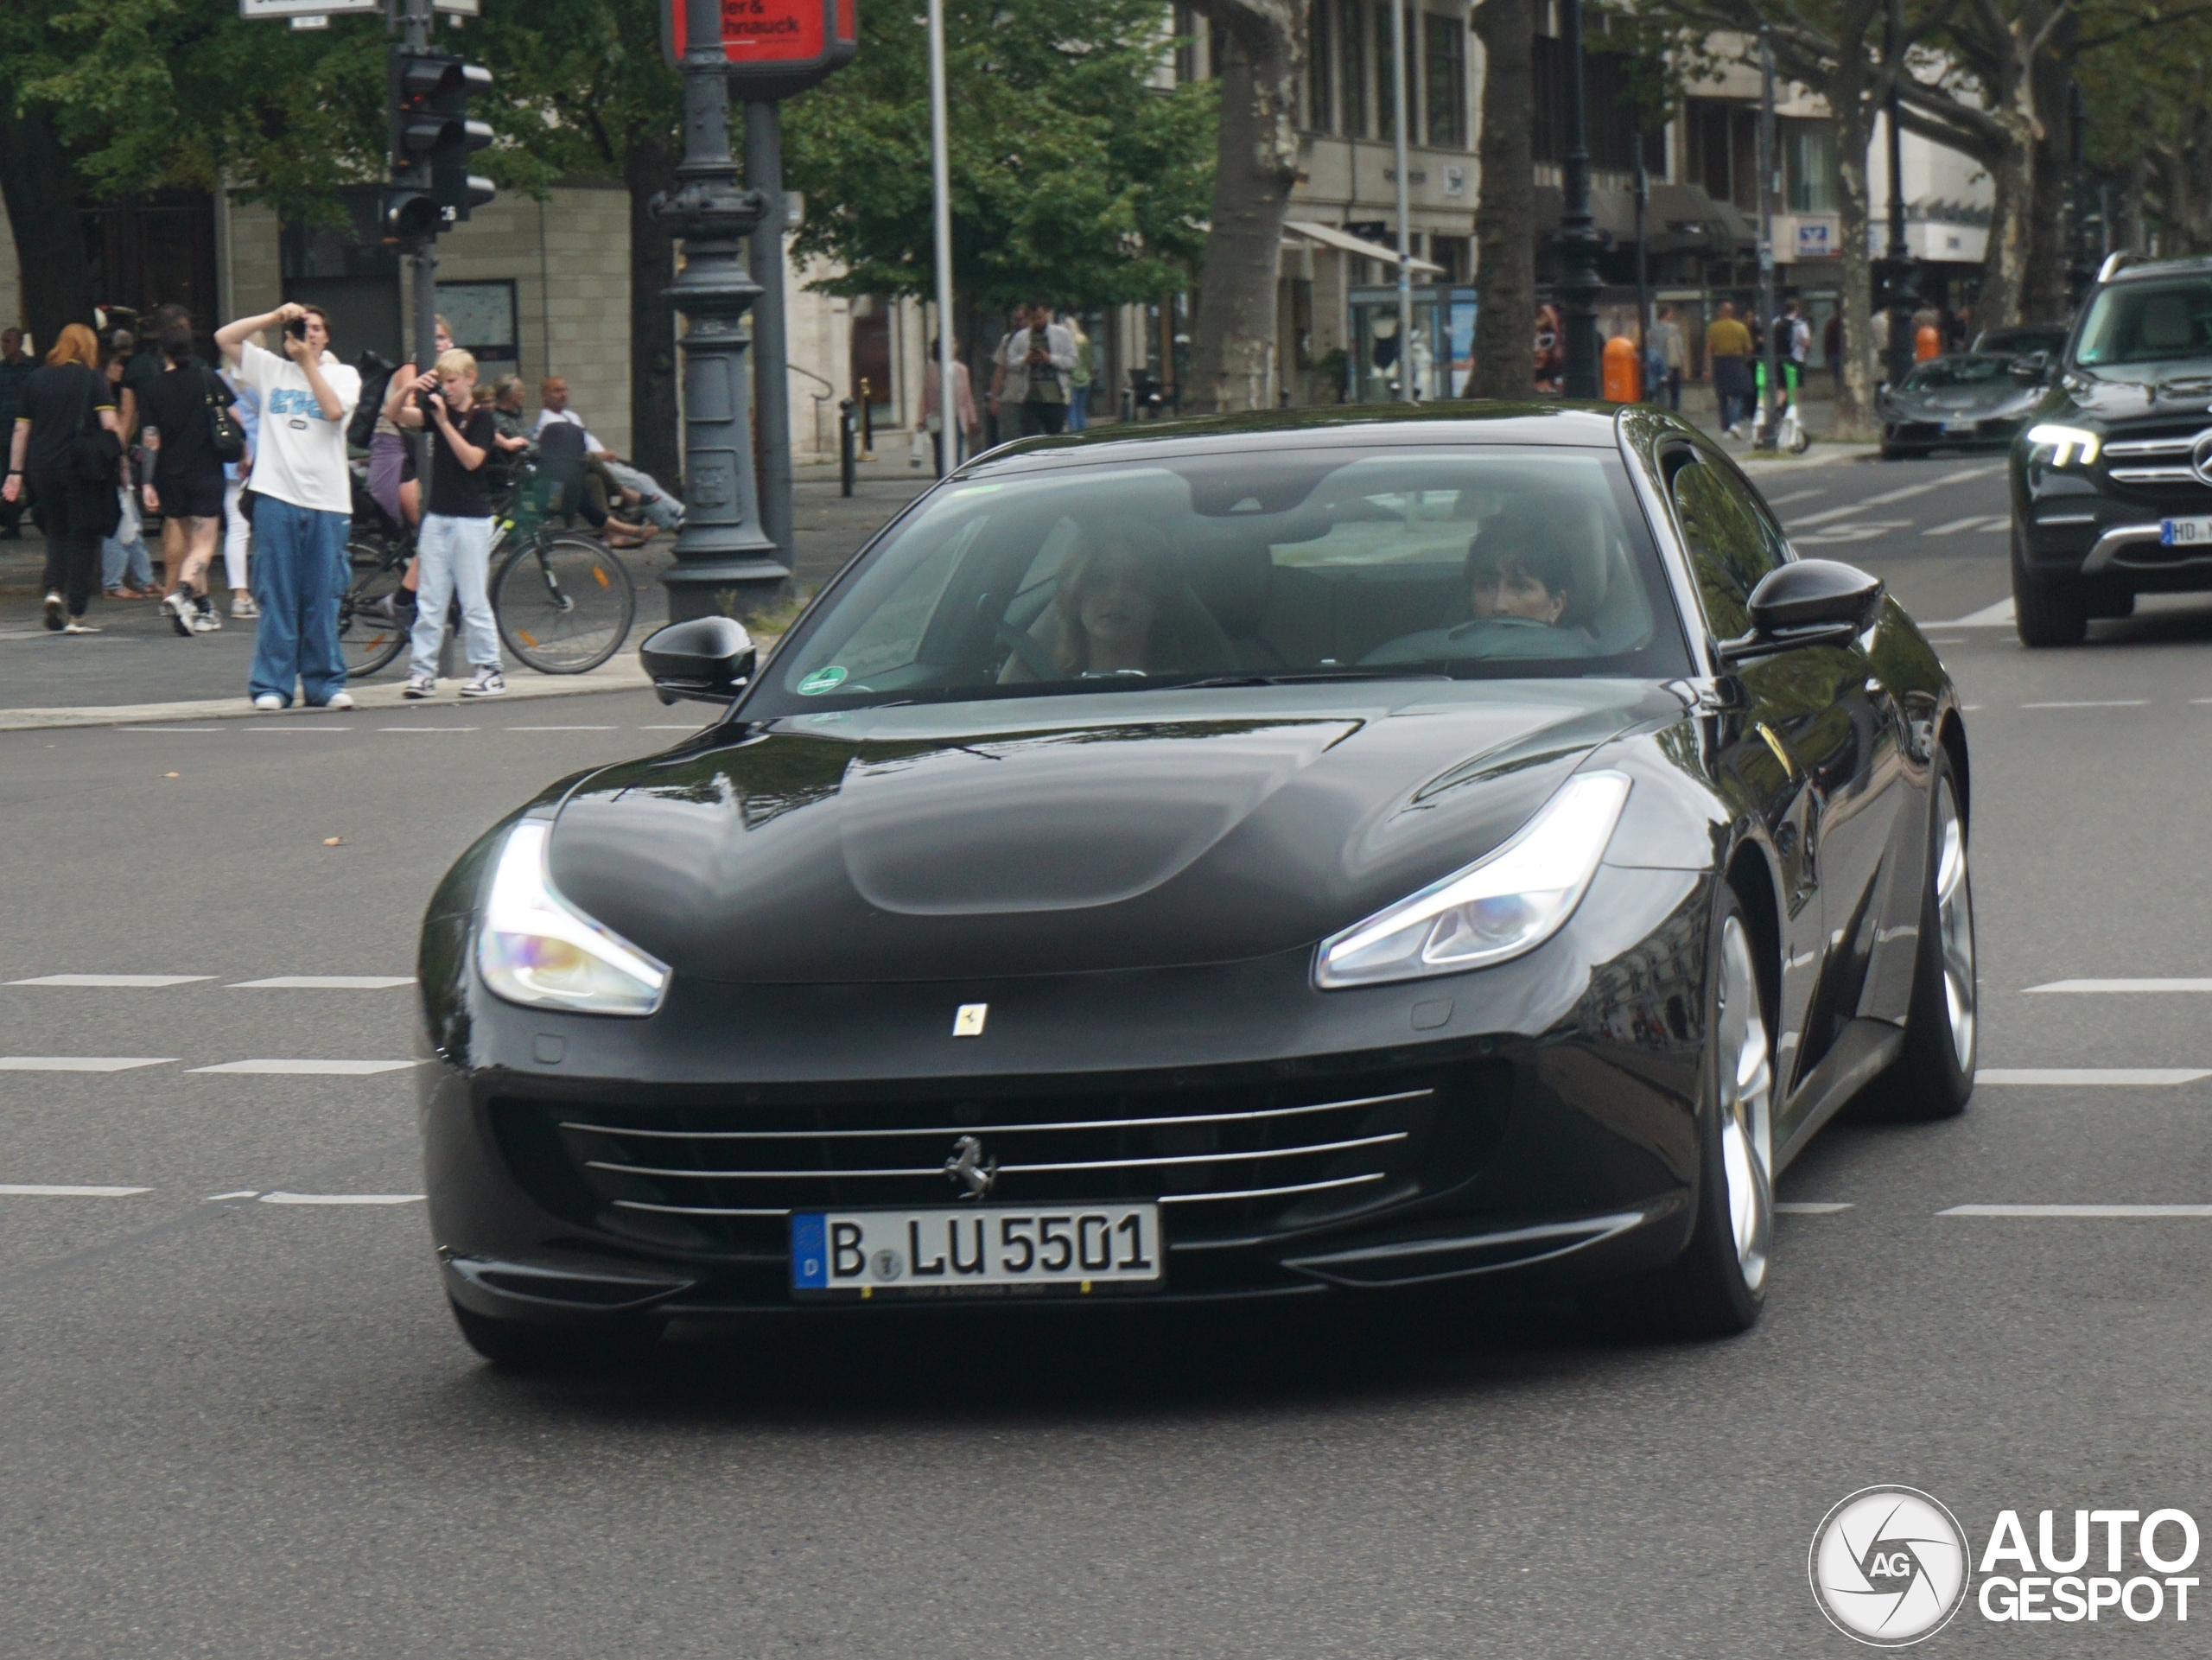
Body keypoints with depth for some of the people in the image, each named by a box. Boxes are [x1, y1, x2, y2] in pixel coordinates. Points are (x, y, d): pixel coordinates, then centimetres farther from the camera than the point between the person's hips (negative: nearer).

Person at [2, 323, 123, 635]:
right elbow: (110, 424, -11)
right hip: (82, 468, -4)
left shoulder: (35, 380, 9)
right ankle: (75, 614, -1)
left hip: (42, 469, 4)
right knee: (83, 538, 3)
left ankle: (54, 589, -4)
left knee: (57, 533, 18)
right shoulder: (92, 378, -2)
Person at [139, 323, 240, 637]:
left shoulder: (155, 388, -1)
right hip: (207, 473, -2)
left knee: (183, 541, 18)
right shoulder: (208, 379, -1)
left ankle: (202, 607, 25)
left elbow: (151, 441, -4)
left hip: (170, 477, 2)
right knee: (203, 544, -5)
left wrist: (148, 483, -3)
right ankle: (182, 593, -31)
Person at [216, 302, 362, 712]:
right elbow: (225, 337, 4)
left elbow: (334, 410, -8)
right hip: (276, 496, 0)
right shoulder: (270, 369, 13)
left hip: (326, 499, 0)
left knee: (322, 599, 2)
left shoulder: (343, 374, 11)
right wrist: (274, 317, -3)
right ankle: (271, 685, 1)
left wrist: (309, 362, -3)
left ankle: (324, 682, 9)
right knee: (276, 596, -1)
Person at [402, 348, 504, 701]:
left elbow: (471, 459, -17)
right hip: (438, 515, 5)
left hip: (471, 518, -5)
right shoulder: (438, 409, 8)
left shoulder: (482, 417, -5)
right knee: (429, 599, 3)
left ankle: (489, 671, 6)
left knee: (473, 599, -1)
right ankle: (422, 671, 3)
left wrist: (443, 421, -20)